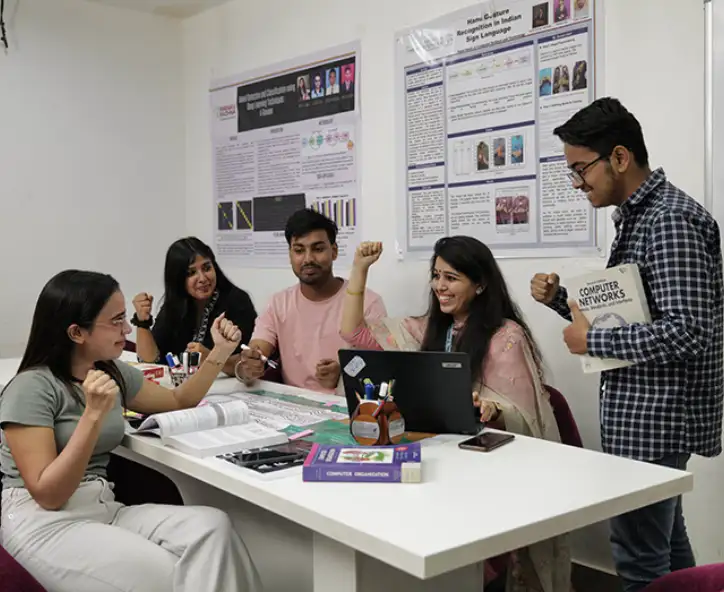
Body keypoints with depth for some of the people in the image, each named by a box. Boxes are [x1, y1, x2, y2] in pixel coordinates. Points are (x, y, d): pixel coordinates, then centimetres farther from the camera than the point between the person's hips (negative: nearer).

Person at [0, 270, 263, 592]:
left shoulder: (114, 373, 9)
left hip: (103, 508, 7)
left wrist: (220, 351, 11)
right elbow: (47, 495, -17)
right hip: (43, 522, -6)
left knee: (211, 527, -22)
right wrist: (94, 413, -26)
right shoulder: (32, 388, -13)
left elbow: (179, 401, 25)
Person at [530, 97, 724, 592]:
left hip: (656, 418, -10)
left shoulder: (671, 219, -18)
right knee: (665, 540, 19)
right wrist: (560, 299, 4)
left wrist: (592, 341, -16)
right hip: (647, 415, 10)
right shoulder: (637, 215, 13)